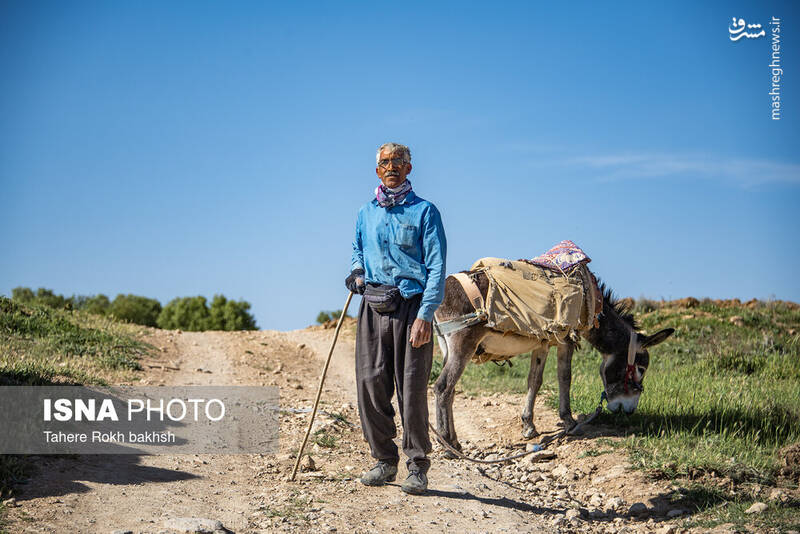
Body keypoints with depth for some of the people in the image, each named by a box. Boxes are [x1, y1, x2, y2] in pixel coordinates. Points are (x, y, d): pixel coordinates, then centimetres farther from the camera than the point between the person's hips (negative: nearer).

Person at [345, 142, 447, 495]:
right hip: (373, 307, 5)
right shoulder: (365, 214, 16)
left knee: (412, 389, -6)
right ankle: (384, 459, 14)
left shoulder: (424, 212, 1)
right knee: (370, 385, 0)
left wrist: (425, 315, -14)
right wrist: (356, 270, 8)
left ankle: (417, 466, 4)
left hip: (410, 307, -4)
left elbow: (436, 267, -5)